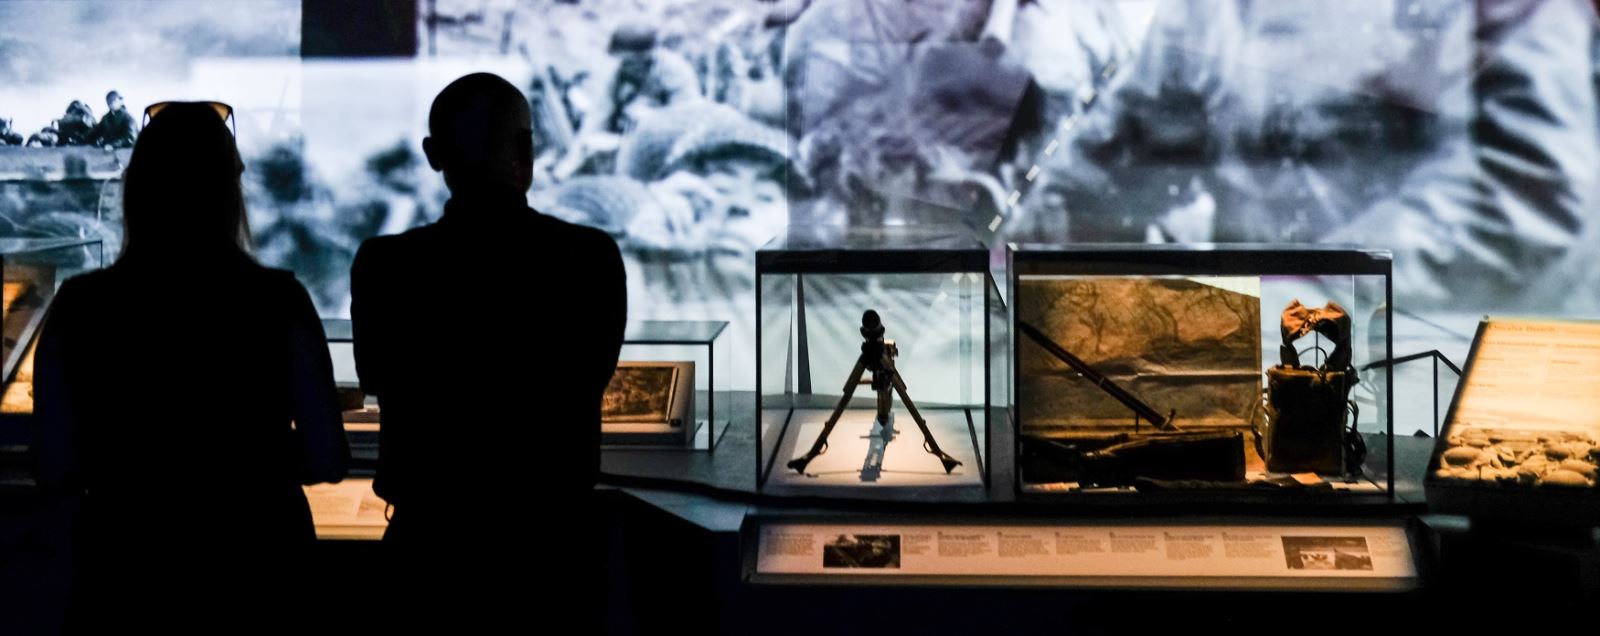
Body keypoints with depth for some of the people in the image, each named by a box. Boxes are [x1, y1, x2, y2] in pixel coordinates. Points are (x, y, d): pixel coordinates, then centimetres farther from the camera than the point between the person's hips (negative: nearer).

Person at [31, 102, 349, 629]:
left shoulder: (79, 308, -7)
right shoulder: (277, 303, -11)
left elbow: (57, 472, -2)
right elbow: (326, 459, -8)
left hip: (125, 572, 1)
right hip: (256, 570, -1)